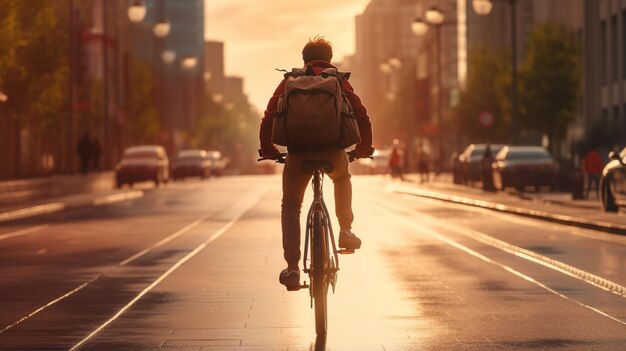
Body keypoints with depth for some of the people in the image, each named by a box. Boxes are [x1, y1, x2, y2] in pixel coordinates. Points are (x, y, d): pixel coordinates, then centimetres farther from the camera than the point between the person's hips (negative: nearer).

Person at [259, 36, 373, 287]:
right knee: (342, 177, 36)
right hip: (333, 153, 1)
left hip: (298, 154, -1)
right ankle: (346, 230, 21)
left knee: (290, 207, 16)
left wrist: (267, 149, 21)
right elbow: (361, 115, 9)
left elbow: (269, 118, 9)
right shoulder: (338, 81, 15)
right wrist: (364, 148, 24)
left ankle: (292, 267, 3)